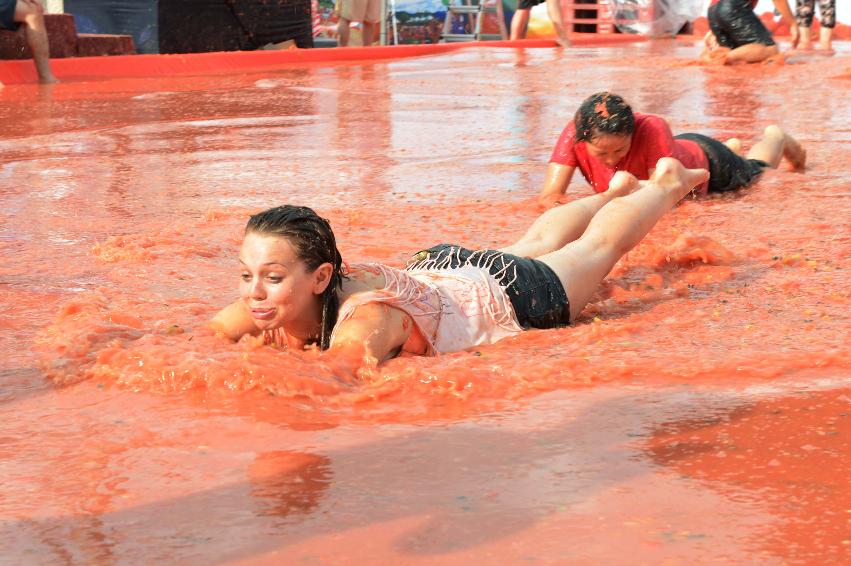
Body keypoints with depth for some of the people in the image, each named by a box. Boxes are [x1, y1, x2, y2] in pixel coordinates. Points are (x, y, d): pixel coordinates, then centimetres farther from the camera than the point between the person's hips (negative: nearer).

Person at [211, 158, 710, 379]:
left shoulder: (367, 317, -49)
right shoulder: (270, 302, -30)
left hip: (509, 296, -5)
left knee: (600, 244, 25)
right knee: (535, 245, 36)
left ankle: (669, 185, 54)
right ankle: (616, 190, 65)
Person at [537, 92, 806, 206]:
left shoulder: (652, 130, -47)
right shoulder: (574, 134, -38)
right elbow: (549, 196, -40)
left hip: (705, 161, -3)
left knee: (754, 172, 30)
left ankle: (777, 138, 61)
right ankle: (731, 146, 67)